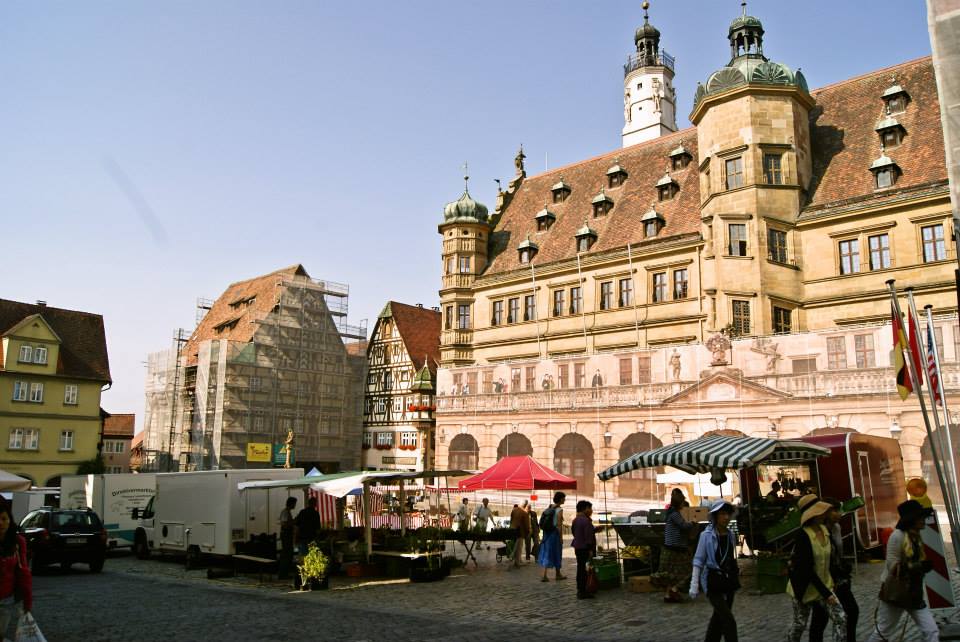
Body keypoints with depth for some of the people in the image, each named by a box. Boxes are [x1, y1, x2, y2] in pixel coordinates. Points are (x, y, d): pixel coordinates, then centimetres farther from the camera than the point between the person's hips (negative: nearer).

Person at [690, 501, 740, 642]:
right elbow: (698, 560, -10)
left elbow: (731, 559, 15)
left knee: (719, 617, 16)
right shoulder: (706, 535, -12)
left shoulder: (731, 535, 5)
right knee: (729, 620, -10)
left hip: (729, 581, 6)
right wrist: (694, 584, -14)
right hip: (713, 582, -6)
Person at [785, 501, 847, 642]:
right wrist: (825, 593, -24)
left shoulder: (824, 530, -3)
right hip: (805, 587, -6)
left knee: (841, 619, -4)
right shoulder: (803, 536, -24)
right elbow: (807, 568, -25)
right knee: (799, 625, 10)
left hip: (824, 584, 6)